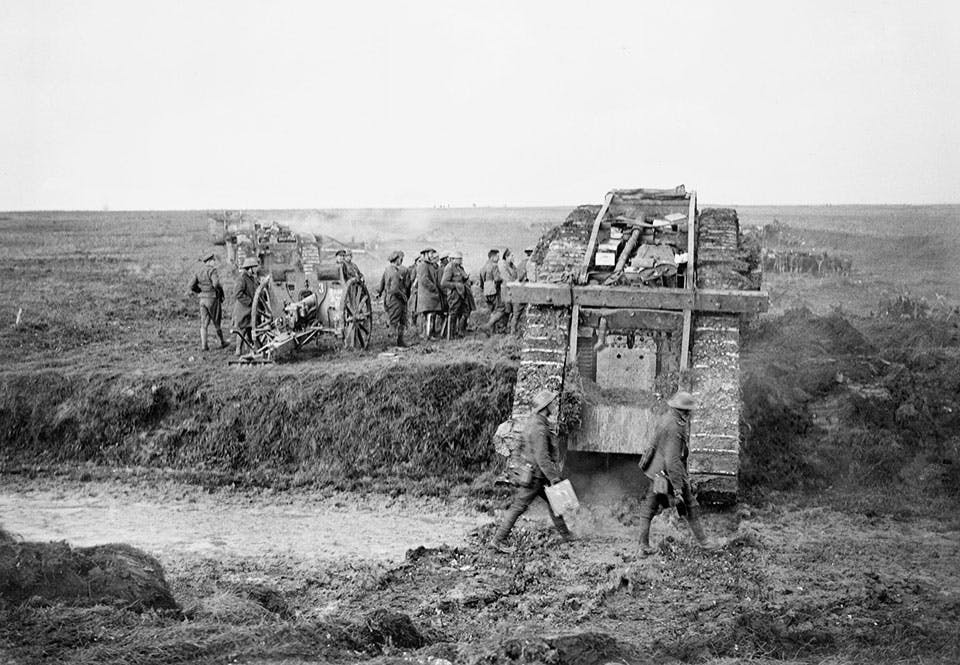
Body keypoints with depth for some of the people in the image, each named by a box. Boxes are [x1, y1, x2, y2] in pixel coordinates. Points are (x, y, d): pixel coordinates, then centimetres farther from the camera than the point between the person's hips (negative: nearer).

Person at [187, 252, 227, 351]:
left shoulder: (198, 271, 6)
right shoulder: (212, 270, -14)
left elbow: (191, 286, 4)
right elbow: (216, 283, -29)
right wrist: (220, 288, -8)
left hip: (202, 299, 5)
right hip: (213, 298, -5)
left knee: (204, 323, 6)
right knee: (216, 322, 8)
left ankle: (203, 345, 0)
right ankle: (222, 343, 21)